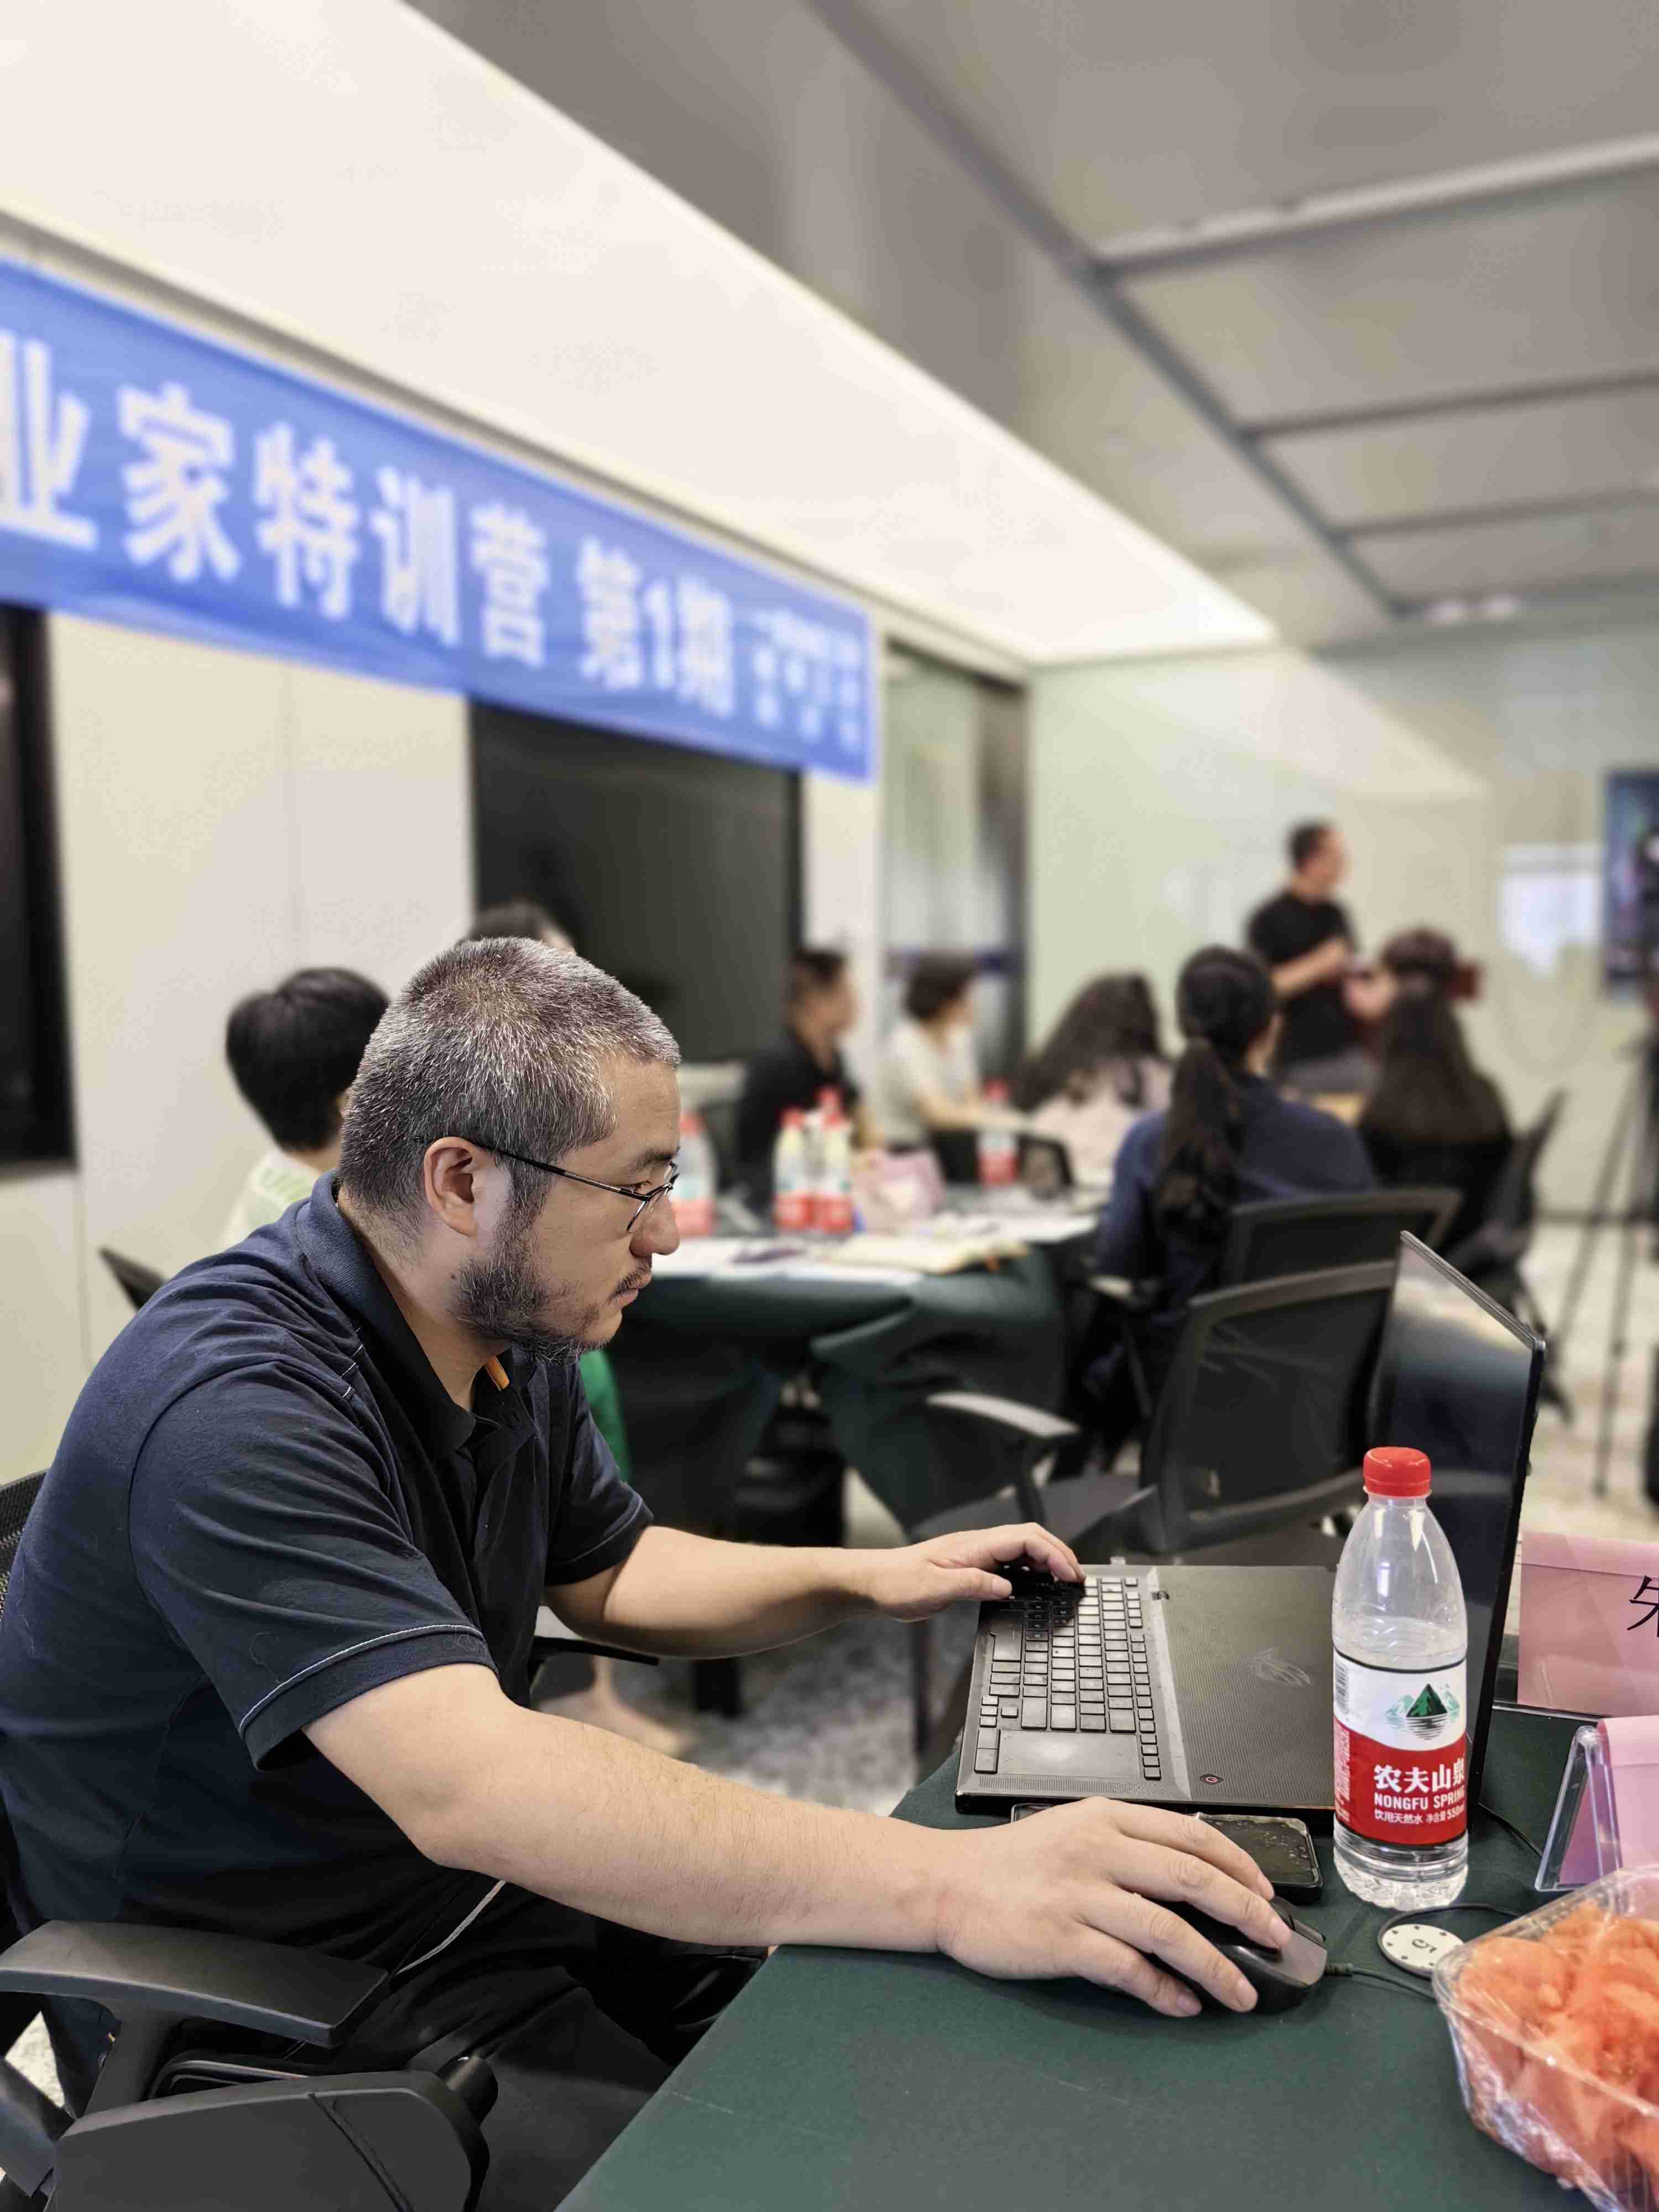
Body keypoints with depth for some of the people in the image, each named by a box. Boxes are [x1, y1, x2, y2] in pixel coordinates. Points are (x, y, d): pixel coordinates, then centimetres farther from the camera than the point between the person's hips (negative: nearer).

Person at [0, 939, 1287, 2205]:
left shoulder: (509, 1338, -1)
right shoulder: (239, 1409, -30)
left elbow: (608, 1572, 14)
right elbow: (464, 1782, -41)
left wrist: (869, 1579, 0)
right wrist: (947, 1886, -44)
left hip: (477, 1882, 8)